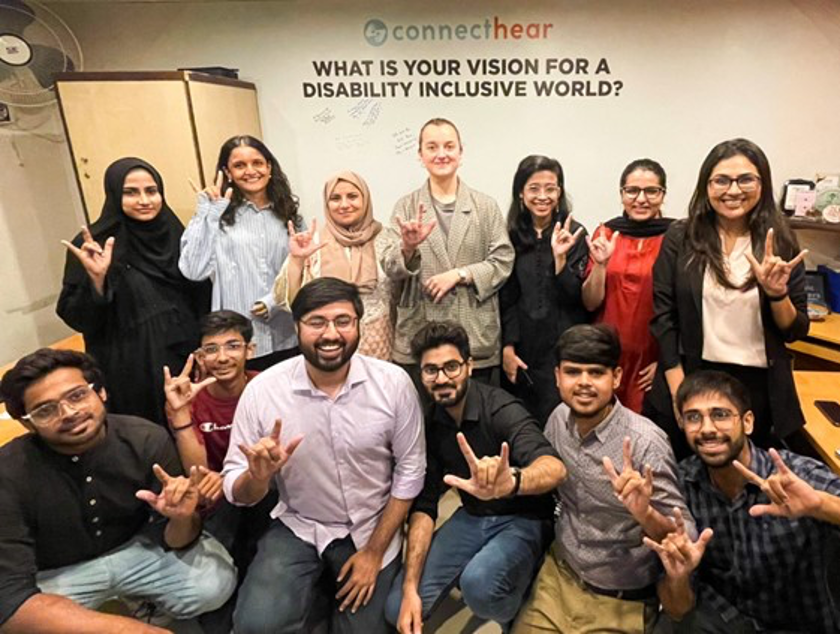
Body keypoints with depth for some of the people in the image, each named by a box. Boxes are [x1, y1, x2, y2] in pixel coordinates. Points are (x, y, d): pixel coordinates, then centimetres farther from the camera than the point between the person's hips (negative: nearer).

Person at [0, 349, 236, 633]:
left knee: (215, 578, -21)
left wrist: (182, 518, -38)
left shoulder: (147, 439, -21)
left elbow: (171, 540, -12)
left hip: (136, 548, 2)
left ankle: (148, 601, 13)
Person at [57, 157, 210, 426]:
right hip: (133, 370, -4)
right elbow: (78, 319, -10)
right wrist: (97, 278, -25)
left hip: (187, 358, 4)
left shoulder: (174, 235, 4)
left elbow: (201, 300, 11)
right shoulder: (93, 244, -8)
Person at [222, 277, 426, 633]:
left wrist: (374, 552, -6)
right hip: (298, 527, 0)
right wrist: (258, 476, -33)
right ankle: (315, 584, 12)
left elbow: (409, 471, -7)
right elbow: (237, 492, -9)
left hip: (372, 528, 1)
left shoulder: (394, 383, -17)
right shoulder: (262, 391, -17)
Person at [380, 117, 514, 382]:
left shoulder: (486, 206, 6)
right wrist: (408, 247, -23)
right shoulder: (406, 206, 6)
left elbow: (503, 261, 2)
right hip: (418, 340, 0)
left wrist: (459, 274, -11)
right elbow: (390, 268, -2)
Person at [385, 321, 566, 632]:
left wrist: (510, 482, -65)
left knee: (478, 582, -34)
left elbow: (554, 467, -42)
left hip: (523, 520, -5)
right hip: (472, 517, 5)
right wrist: (410, 587, -13)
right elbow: (423, 504, -5)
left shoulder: (501, 409, -24)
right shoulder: (429, 423, -7)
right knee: (398, 608, -5)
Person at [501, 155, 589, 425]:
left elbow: (575, 297, -5)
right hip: (521, 349, 2)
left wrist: (560, 257, -19)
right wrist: (507, 347, -1)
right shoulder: (510, 235, 3)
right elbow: (505, 297, 5)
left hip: (564, 349, -1)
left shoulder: (573, 233, -2)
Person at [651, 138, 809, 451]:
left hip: (760, 387, 1)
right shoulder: (680, 237, -4)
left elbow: (796, 331, 4)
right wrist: (679, 392, -10)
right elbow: (663, 316, -6)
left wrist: (777, 294, -17)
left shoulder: (780, 242, 0)